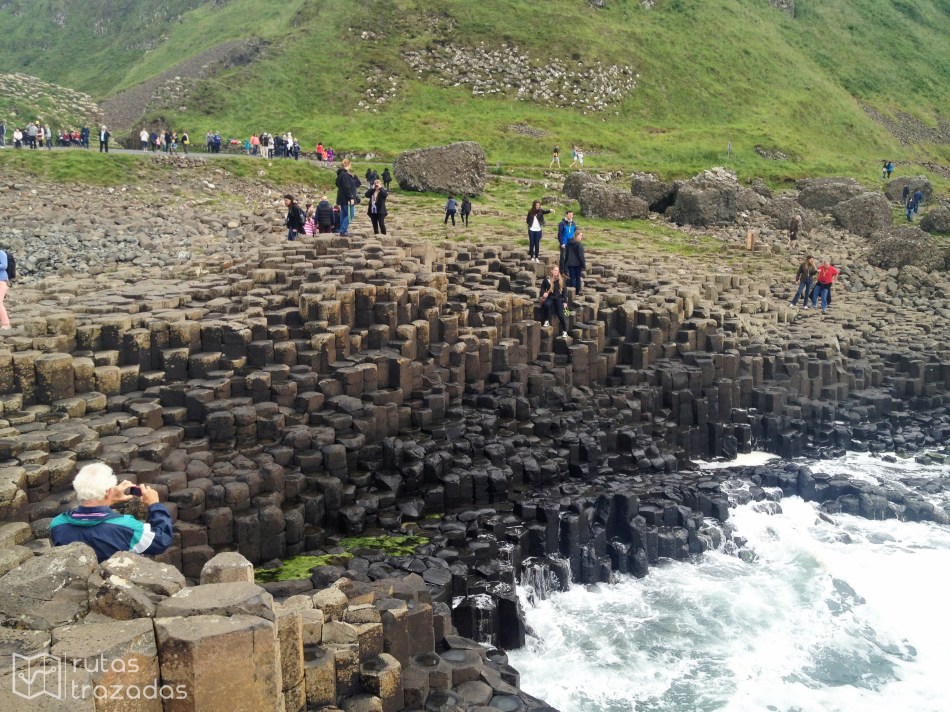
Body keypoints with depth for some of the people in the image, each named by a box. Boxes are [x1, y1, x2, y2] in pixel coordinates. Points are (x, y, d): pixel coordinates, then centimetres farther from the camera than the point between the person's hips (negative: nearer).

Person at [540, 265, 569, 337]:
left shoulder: (561, 280, 7)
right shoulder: (546, 279, 3)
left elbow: (564, 291, 10)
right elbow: (542, 288, 11)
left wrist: (564, 301, 4)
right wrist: (543, 293, -12)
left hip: (558, 298, 1)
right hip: (550, 297, 0)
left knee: (560, 314, -19)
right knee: (547, 304, -38)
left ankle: (564, 331, -6)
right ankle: (547, 321, -19)